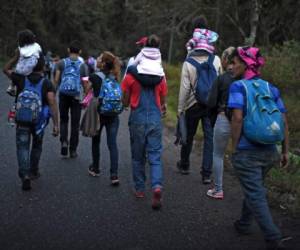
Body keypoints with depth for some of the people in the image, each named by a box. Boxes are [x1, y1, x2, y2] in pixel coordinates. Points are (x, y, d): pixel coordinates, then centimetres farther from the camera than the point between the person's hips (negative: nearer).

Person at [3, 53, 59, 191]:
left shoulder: (21, 79, -5)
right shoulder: (47, 83, -9)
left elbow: (6, 69, 13)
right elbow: (52, 103, -18)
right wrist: (55, 124, -17)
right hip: (39, 120, 1)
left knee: (23, 147, 1)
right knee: (36, 146, 22)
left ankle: (25, 175, -14)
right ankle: (34, 171, 34)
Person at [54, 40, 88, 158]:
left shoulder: (61, 63, 0)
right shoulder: (82, 65, -1)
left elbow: (56, 80, -5)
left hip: (63, 95, 1)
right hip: (76, 96, -1)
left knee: (63, 120, 17)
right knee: (75, 123, 7)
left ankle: (64, 141, -5)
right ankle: (73, 150, 10)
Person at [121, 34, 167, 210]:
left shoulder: (131, 76, -5)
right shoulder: (160, 77, 1)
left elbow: (126, 102, -1)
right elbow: (163, 102, 8)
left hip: (138, 118, -1)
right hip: (155, 119, 1)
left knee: (138, 156, 14)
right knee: (155, 156, 3)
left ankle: (140, 189, 23)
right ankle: (157, 186, -18)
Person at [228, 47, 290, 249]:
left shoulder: (239, 86, -9)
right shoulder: (271, 88, 7)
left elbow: (238, 118, -19)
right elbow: (284, 121, 5)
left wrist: (234, 147, -9)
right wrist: (285, 151, 11)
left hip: (247, 151, -6)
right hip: (269, 151, 6)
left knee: (255, 195, 2)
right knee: (255, 188, 24)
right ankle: (244, 224, 40)